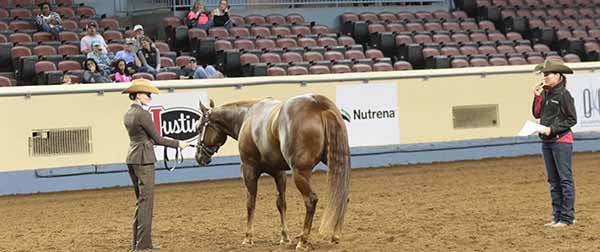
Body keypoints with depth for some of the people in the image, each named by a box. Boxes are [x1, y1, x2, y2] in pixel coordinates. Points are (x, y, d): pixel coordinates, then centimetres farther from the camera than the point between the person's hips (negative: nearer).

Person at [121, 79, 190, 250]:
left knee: (141, 200, 15)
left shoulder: (128, 114, 10)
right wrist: (177, 144, -4)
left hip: (132, 158, 9)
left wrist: (151, 141, 26)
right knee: (146, 200, -4)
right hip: (144, 159, -9)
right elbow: (157, 138, -13)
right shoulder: (142, 114, -16)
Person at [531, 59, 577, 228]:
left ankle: (567, 217, -1)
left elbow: (572, 119, -12)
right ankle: (557, 215, 17)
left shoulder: (563, 94, -12)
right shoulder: (545, 93, 9)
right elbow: (537, 114, 11)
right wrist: (537, 97, 0)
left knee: (565, 179, -3)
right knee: (553, 181, 11)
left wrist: (552, 129, -18)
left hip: (561, 140, -8)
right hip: (547, 141, 8)